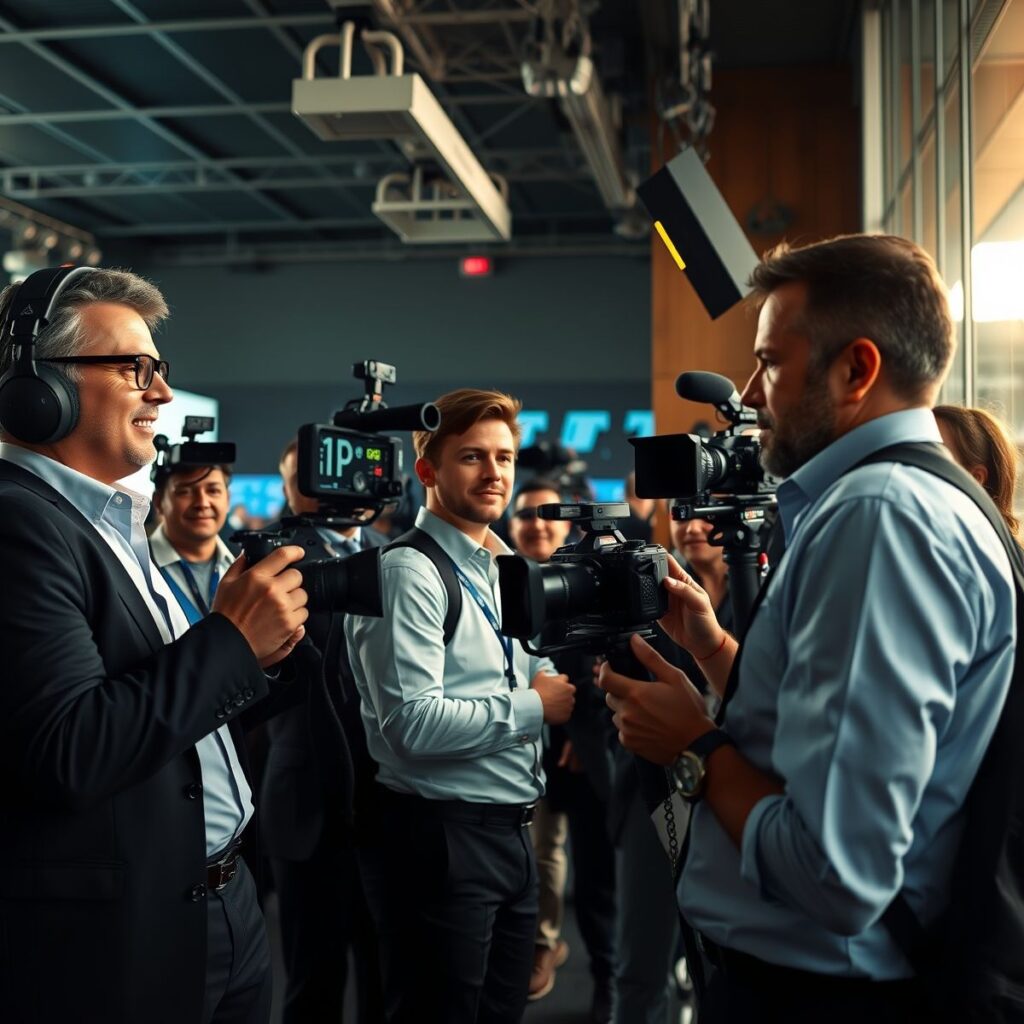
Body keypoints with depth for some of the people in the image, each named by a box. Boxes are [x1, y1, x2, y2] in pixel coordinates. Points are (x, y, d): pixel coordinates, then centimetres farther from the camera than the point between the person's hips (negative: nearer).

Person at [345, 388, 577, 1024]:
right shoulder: (410, 572, -13)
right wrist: (532, 705, -13)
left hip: (511, 831, 8)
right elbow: (414, 724, -22)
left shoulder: (506, 572, 14)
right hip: (441, 836, -8)